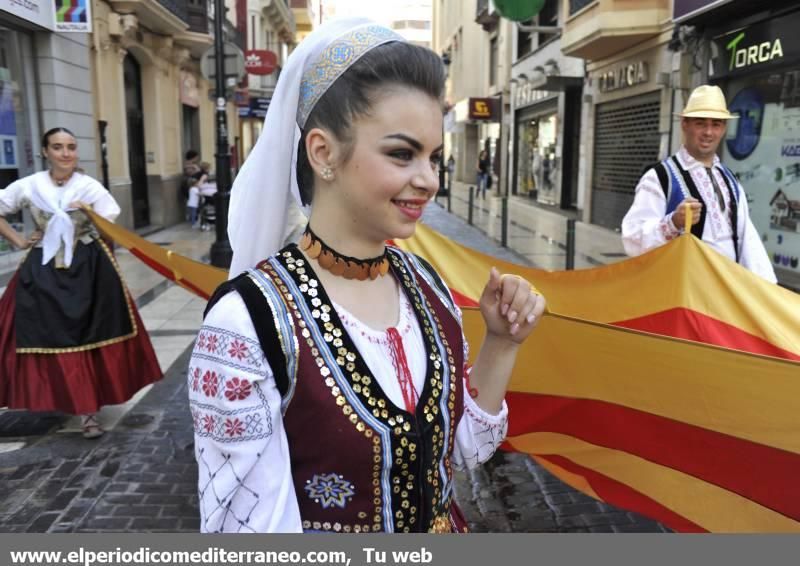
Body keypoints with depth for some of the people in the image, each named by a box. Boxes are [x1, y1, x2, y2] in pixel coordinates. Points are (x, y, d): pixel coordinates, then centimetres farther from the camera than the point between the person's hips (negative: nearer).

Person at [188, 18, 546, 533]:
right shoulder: (249, 321, -27)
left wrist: (502, 344, -13)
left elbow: (460, 452, -1)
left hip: (444, 528, 5)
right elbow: (248, 528, -21)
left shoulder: (426, 283, -9)